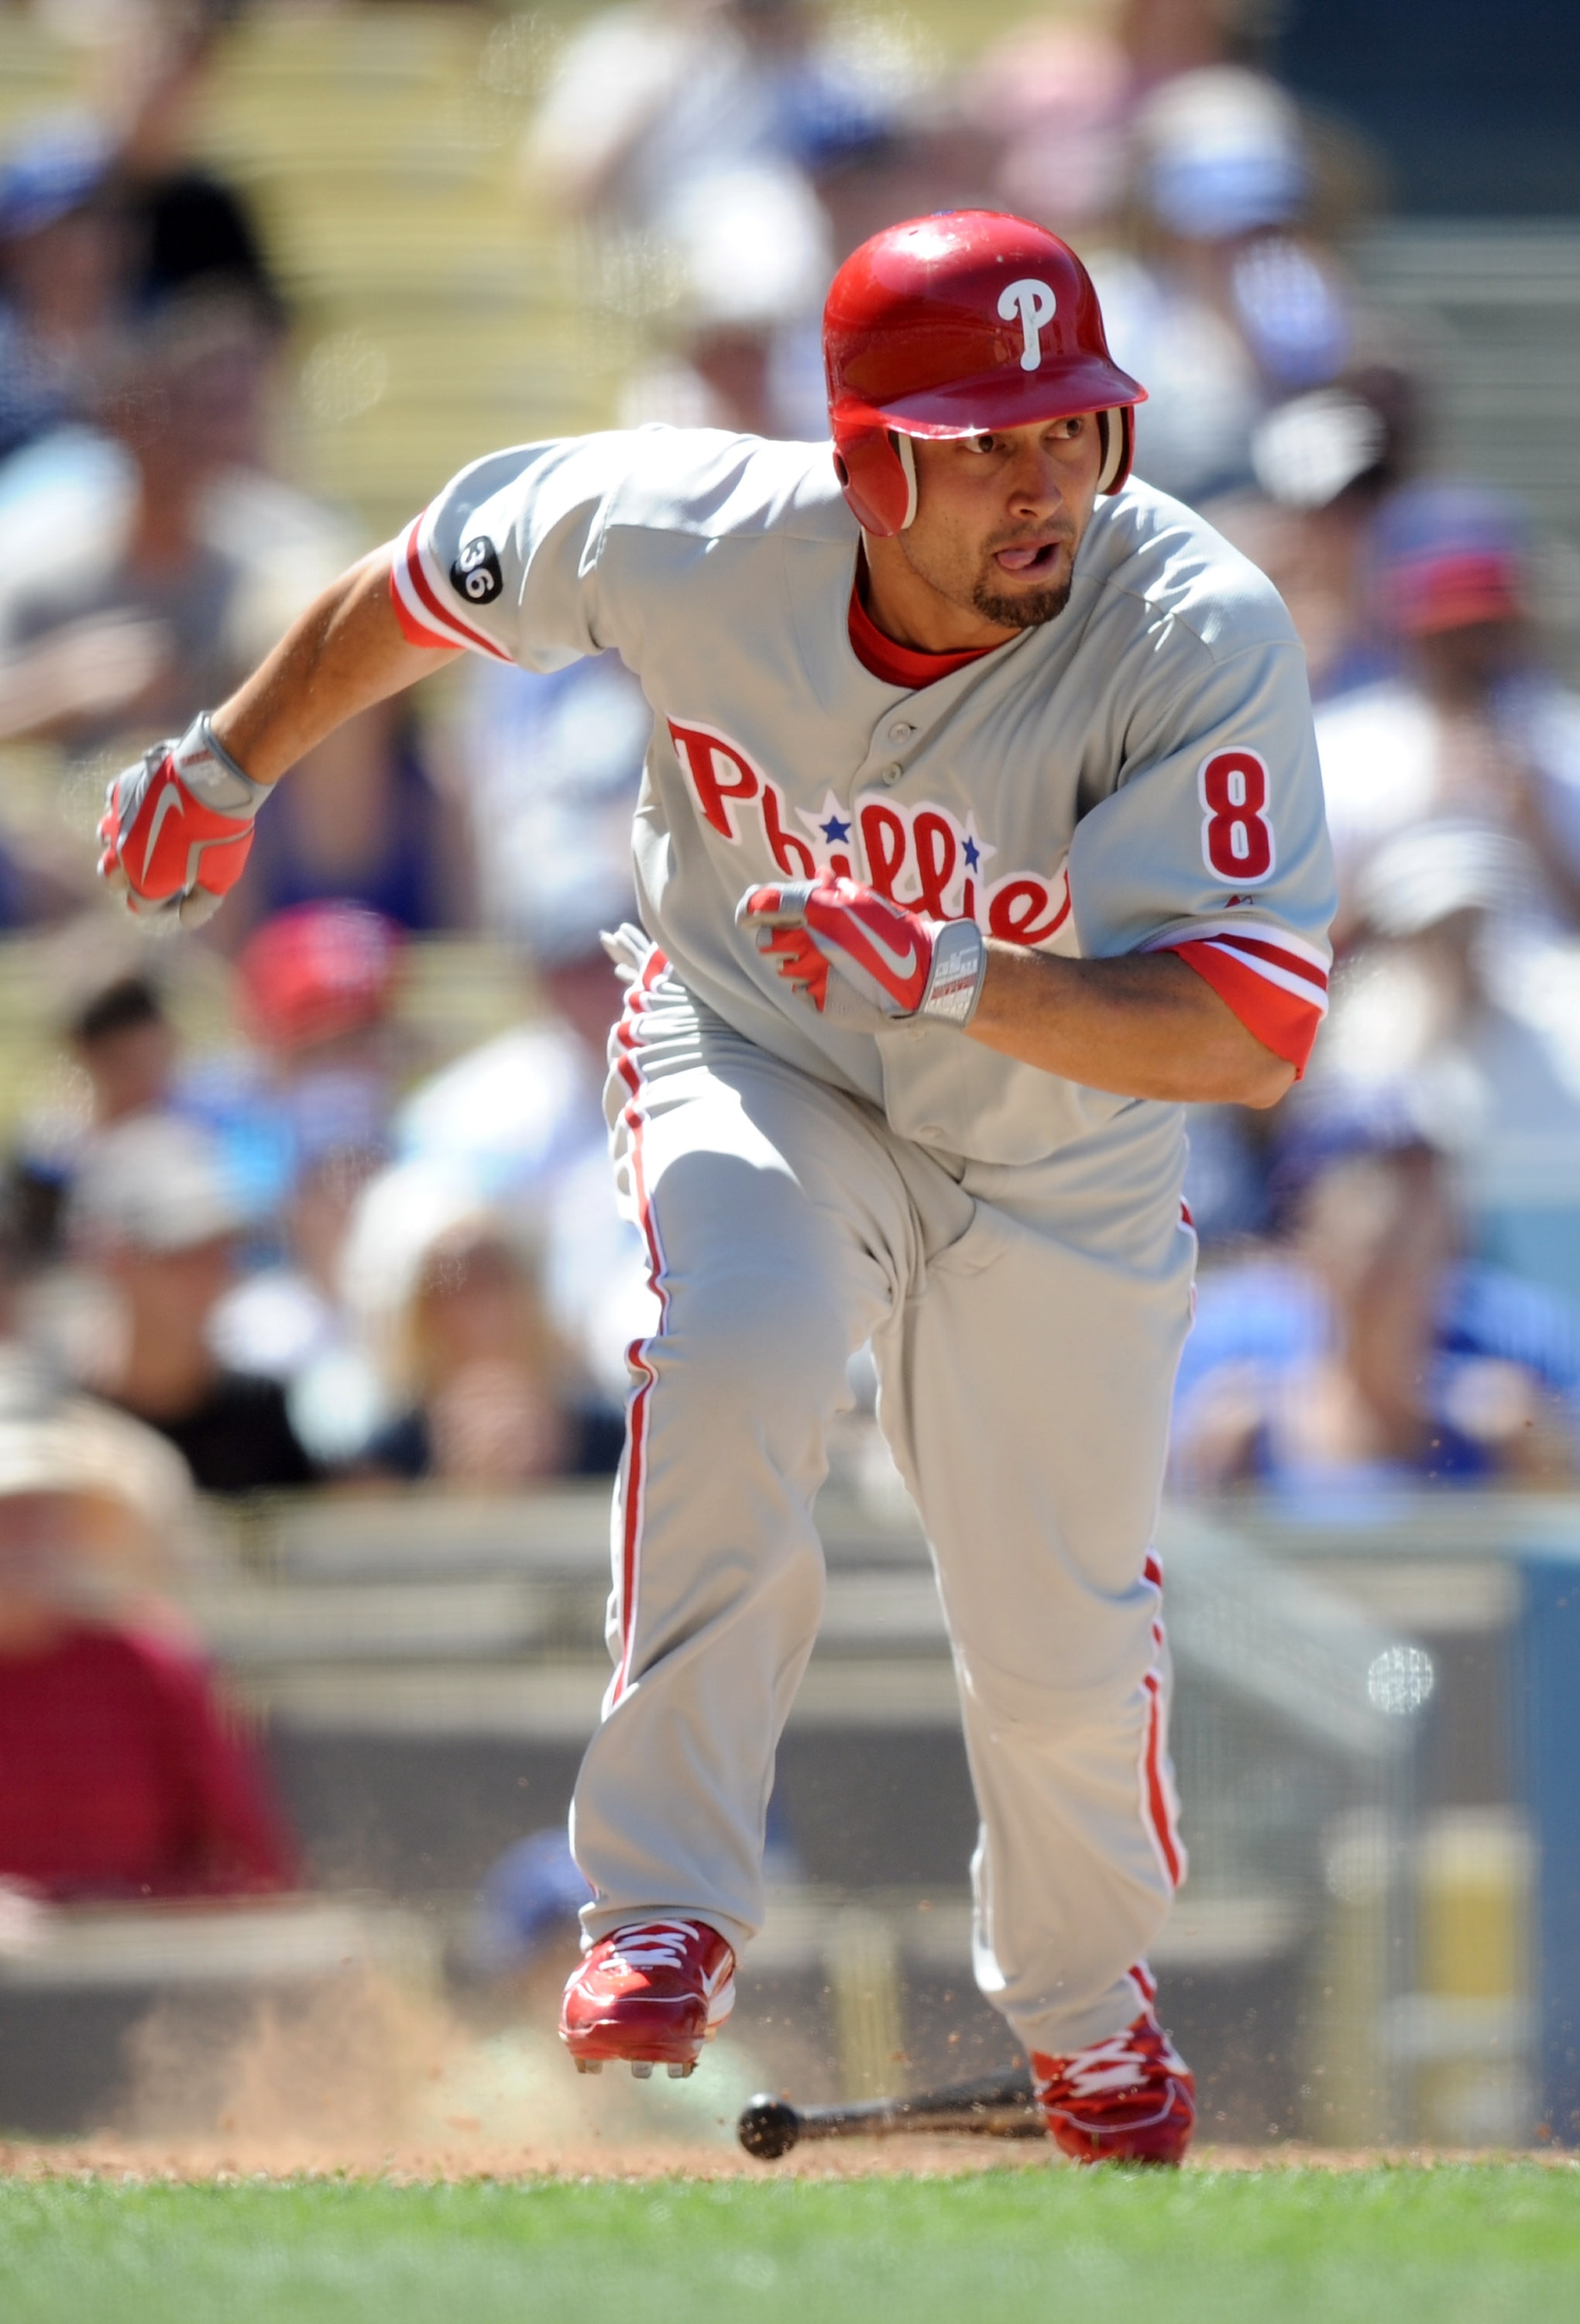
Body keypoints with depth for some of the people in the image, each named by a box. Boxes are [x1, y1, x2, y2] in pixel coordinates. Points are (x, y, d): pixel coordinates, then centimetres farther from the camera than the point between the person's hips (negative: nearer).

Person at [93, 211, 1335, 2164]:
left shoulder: (1203, 641, -34)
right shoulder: (688, 536, -28)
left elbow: (1255, 1039, -39)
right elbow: (432, 579, -6)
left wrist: (963, 978, -52)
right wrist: (229, 764, 5)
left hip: (1059, 1153, 0)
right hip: (750, 1065, 0)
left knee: (1059, 1637, 11)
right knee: (736, 1347, -33)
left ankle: (1081, 1989, 45)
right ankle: (666, 1906, -20)